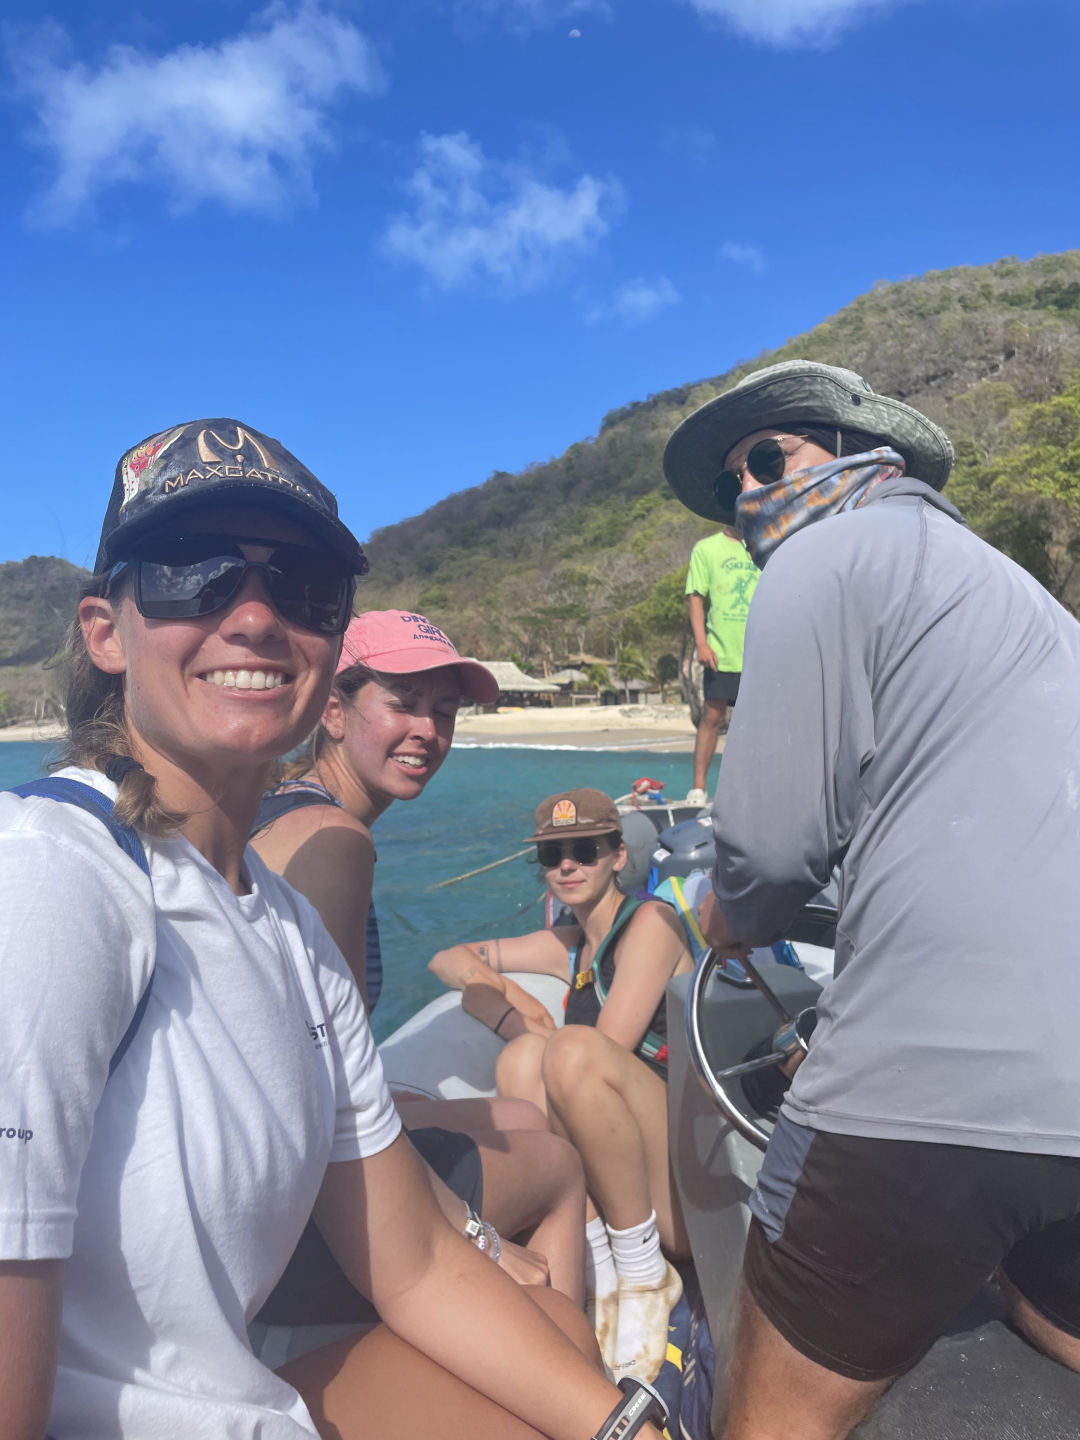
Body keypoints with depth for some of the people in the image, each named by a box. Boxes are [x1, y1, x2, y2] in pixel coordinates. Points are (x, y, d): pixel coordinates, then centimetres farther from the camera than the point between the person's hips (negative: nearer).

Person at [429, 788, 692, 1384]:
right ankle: (598, 1272, -13)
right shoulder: (571, 945, 18)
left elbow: (604, 1052, -14)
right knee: (524, 1056, -18)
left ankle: (644, 1274, -13)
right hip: (612, 1177, 6)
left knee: (575, 1051, -31)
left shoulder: (650, 921, -4)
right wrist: (498, 989, 0)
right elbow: (449, 959, 20)